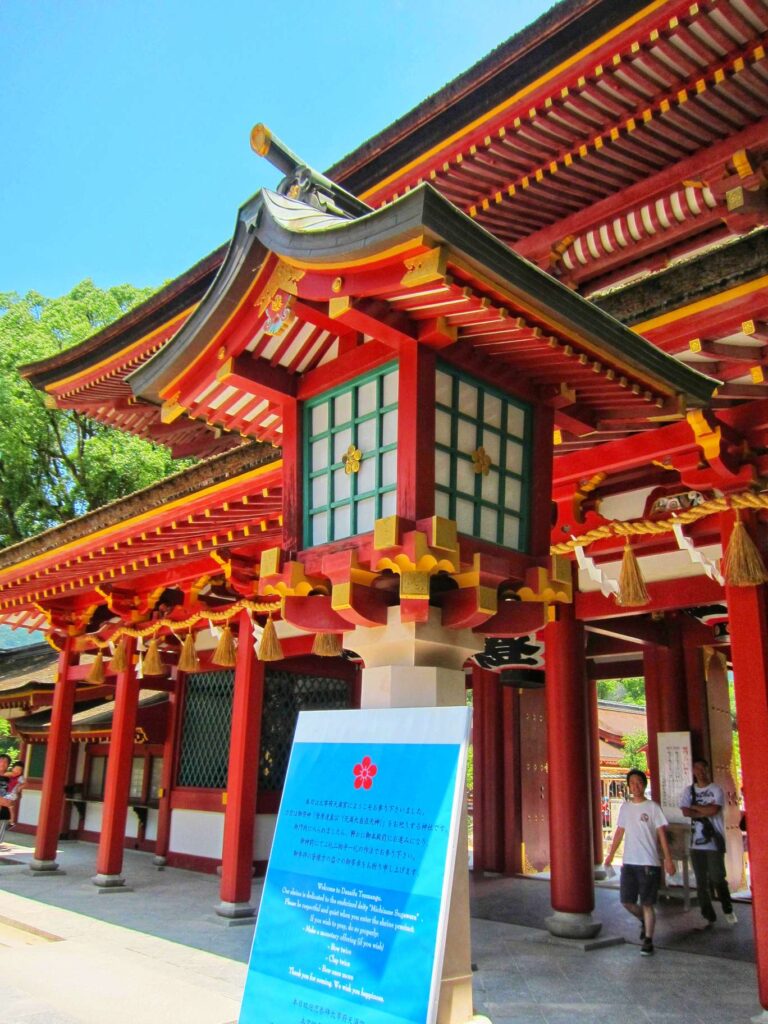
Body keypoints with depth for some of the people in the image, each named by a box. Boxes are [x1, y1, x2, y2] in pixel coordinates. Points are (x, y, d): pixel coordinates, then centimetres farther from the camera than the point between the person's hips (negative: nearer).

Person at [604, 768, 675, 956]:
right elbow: (620, 831, 16)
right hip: (629, 862, 5)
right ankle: (644, 921, 35)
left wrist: (668, 859, -12)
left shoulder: (652, 807, -5)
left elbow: (661, 834, -6)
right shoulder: (625, 807, 9)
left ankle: (648, 940, 13)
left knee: (647, 903, -1)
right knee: (627, 901, 7)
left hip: (649, 863, -5)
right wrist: (611, 854, 15)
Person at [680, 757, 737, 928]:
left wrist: (695, 807, -6)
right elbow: (685, 812, -5)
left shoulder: (716, 789, -2)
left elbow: (714, 810, -16)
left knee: (717, 878, -3)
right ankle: (708, 916, 15)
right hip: (696, 842, 3)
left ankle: (728, 910, 21)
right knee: (701, 882, 5)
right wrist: (706, 811, -12)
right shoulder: (688, 790, 7)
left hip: (714, 841, -3)